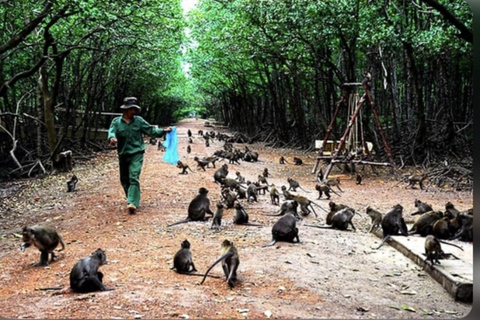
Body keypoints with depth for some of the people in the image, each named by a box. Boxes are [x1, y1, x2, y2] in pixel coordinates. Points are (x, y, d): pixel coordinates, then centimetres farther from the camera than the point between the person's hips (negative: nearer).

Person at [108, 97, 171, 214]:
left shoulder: (139, 120, 3)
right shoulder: (116, 121, 2)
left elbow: (151, 130, 6)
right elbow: (112, 131, -13)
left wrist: (163, 131, -6)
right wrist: (112, 138, -36)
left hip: (136, 153, -2)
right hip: (123, 154, 3)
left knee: (134, 177, -16)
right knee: (124, 179, 12)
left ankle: (133, 203, -23)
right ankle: (131, 199, 31)